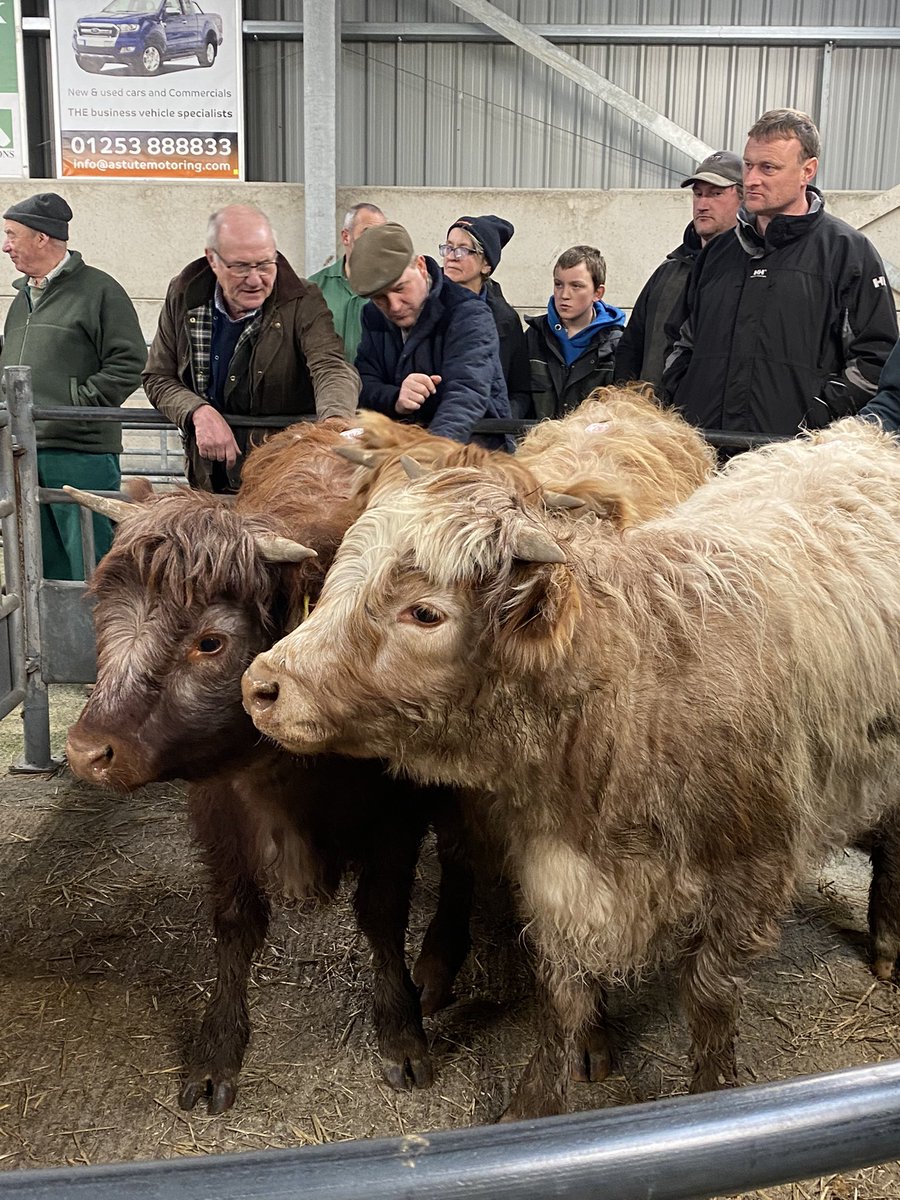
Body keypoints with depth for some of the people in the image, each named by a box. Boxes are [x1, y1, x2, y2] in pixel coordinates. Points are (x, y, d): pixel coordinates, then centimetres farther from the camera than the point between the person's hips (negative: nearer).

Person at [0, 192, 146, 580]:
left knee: (92, 570, -4)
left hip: (81, 453, -8)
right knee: (44, 572, 13)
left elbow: (129, 363, -11)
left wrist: (77, 405, -14)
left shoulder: (98, 290, -4)